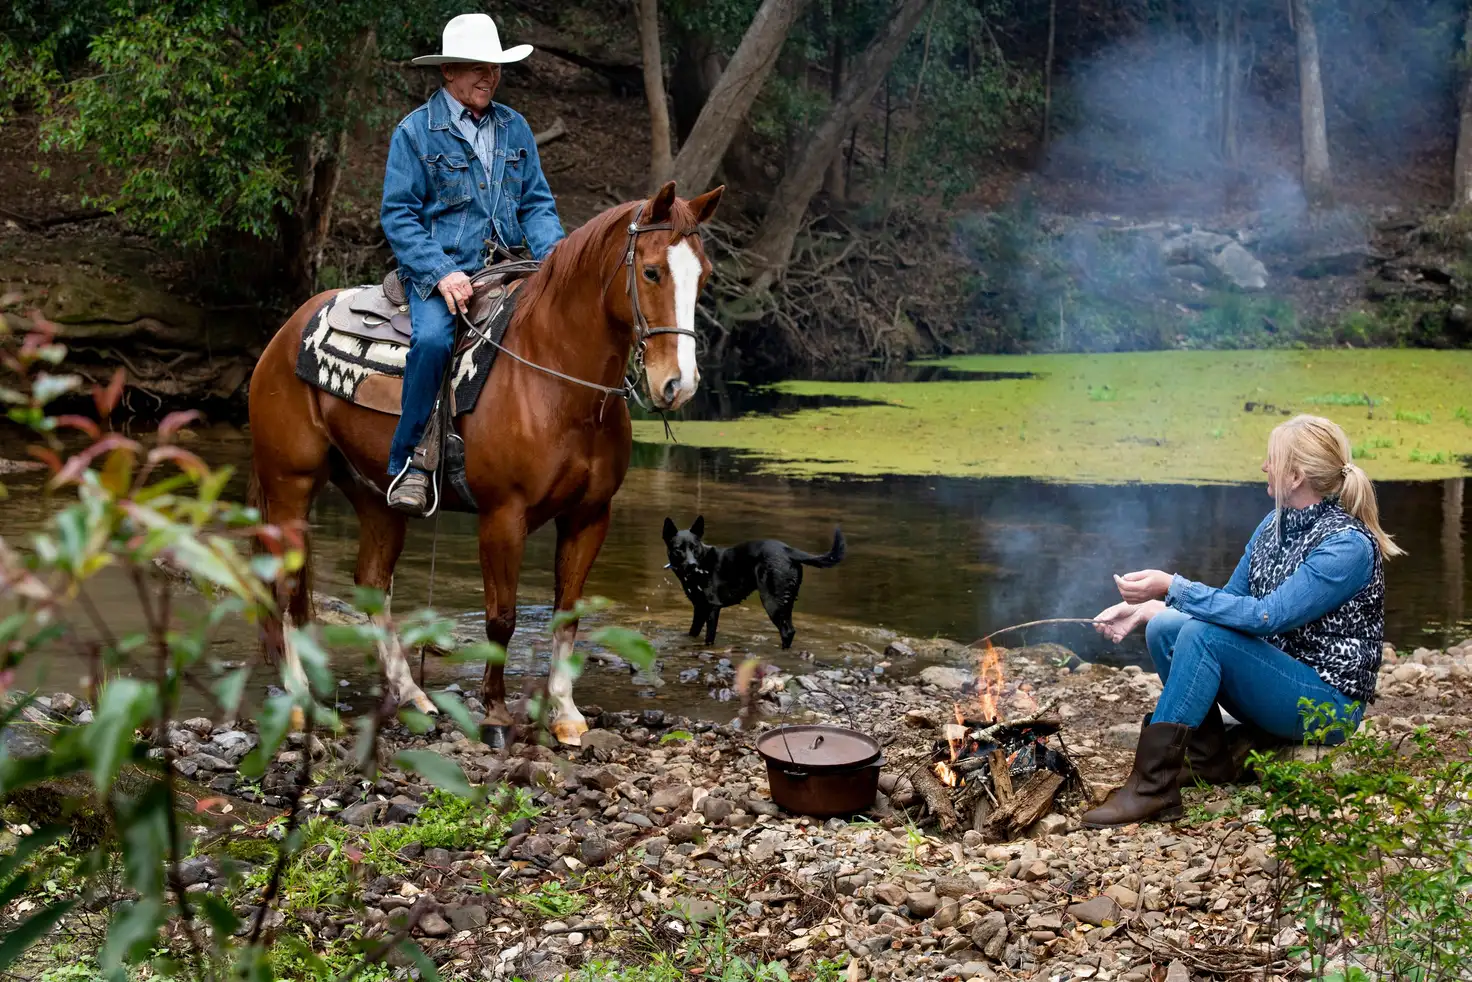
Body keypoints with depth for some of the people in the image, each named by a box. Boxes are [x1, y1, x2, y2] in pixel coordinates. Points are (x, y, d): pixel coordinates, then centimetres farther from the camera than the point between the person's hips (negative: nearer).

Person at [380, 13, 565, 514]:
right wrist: (441, 274, -19)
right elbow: (398, 215, -5)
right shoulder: (416, 131, -1)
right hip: (436, 268, -5)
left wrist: (554, 256, -5)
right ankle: (407, 462, -19)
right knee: (432, 338, -33)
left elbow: (537, 203, 15)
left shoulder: (514, 128, 13)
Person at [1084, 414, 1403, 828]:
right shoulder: (1275, 524, 5)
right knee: (1165, 628, -10)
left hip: (1329, 701, -8)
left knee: (1203, 634, -28)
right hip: (1271, 678, 8)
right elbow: (1229, 600, 11)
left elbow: (1266, 616, -29)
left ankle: (1152, 787, -26)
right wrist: (1146, 607, -3)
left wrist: (1173, 587, -30)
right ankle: (1212, 761, -4)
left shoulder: (1349, 545, -21)